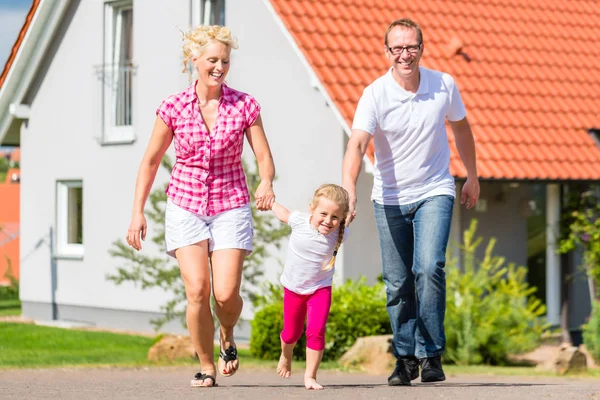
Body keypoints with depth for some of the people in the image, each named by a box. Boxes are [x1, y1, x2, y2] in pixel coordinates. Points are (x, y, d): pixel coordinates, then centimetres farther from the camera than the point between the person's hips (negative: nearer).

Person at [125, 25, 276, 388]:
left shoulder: (244, 106, -5)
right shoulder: (174, 108, -4)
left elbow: (265, 158, -5)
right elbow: (151, 161, 5)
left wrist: (266, 183, -28)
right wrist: (138, 211, 1)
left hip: (230, 208, 0)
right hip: (186, 207, 0)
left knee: (226, 293, -12)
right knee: (197, 290, -14)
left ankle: (228, 336, 24)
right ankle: (206, 367, 5)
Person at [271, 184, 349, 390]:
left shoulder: (339, 233, -20)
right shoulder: (299, 221, -22)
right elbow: (282, 213, 3)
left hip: (320, 289, -1)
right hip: (293, 288, 1)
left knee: (316, 331, -18)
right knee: (292, 333, 16)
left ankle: (310, 376, -5)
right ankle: (286, 355, 51)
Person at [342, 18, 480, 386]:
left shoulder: (444, 86, -8)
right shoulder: (375, 95, -15)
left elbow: (461, 127, 12)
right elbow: (357, 145, -28)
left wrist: (472, 176, 19)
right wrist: (349, 193, -44)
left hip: (434, 193, 0)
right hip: (390, 199, 0)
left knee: (429, 268, -18)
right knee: (397, 283, 4)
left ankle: (431, 355, -7)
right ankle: (405, 359, 20)